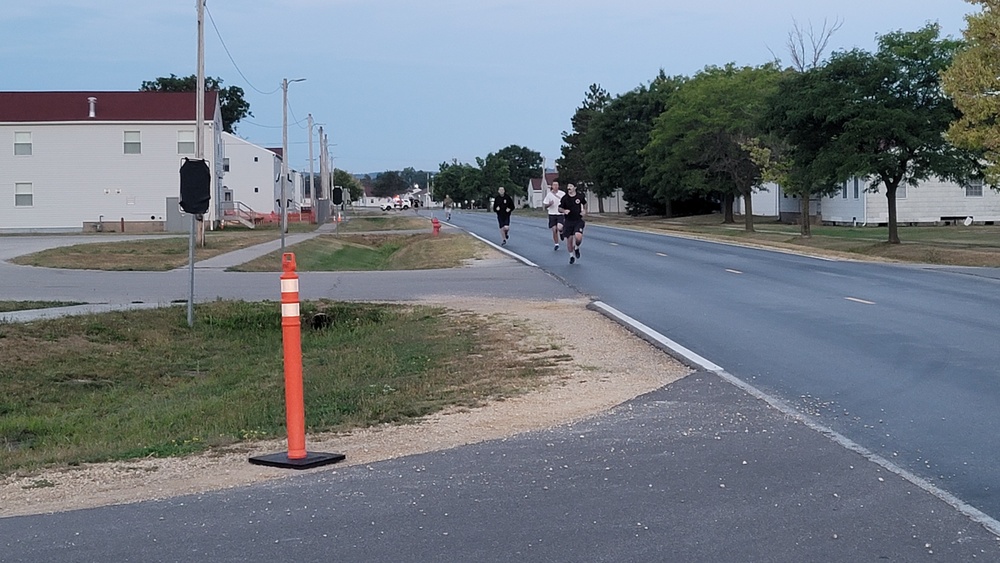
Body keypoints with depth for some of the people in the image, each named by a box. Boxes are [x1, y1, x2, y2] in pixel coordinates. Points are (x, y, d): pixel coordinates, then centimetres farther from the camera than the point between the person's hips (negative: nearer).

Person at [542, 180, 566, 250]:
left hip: (560, 214, -2)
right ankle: (556, 244, 18)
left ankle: (561, 232, 15)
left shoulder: (562, 193, -4)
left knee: (559, 228, -22)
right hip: (552, 214, 2)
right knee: (554, 230, 1)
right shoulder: (549, 194, 0)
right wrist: (549, 204, -16)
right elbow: (545, 206, 4)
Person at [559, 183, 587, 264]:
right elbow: (559, 209, 3)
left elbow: (585, 203, 20)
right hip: (568, 221, 1)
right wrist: (564, 211, -18)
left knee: (578, 236, -23)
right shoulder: (565, 198, -3)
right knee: (569, 239, 2)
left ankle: (577, 248, 11)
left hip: (578, 221, -1)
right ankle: (571, 256, 25)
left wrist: (584, 211, 6)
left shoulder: (580, 196, -1)